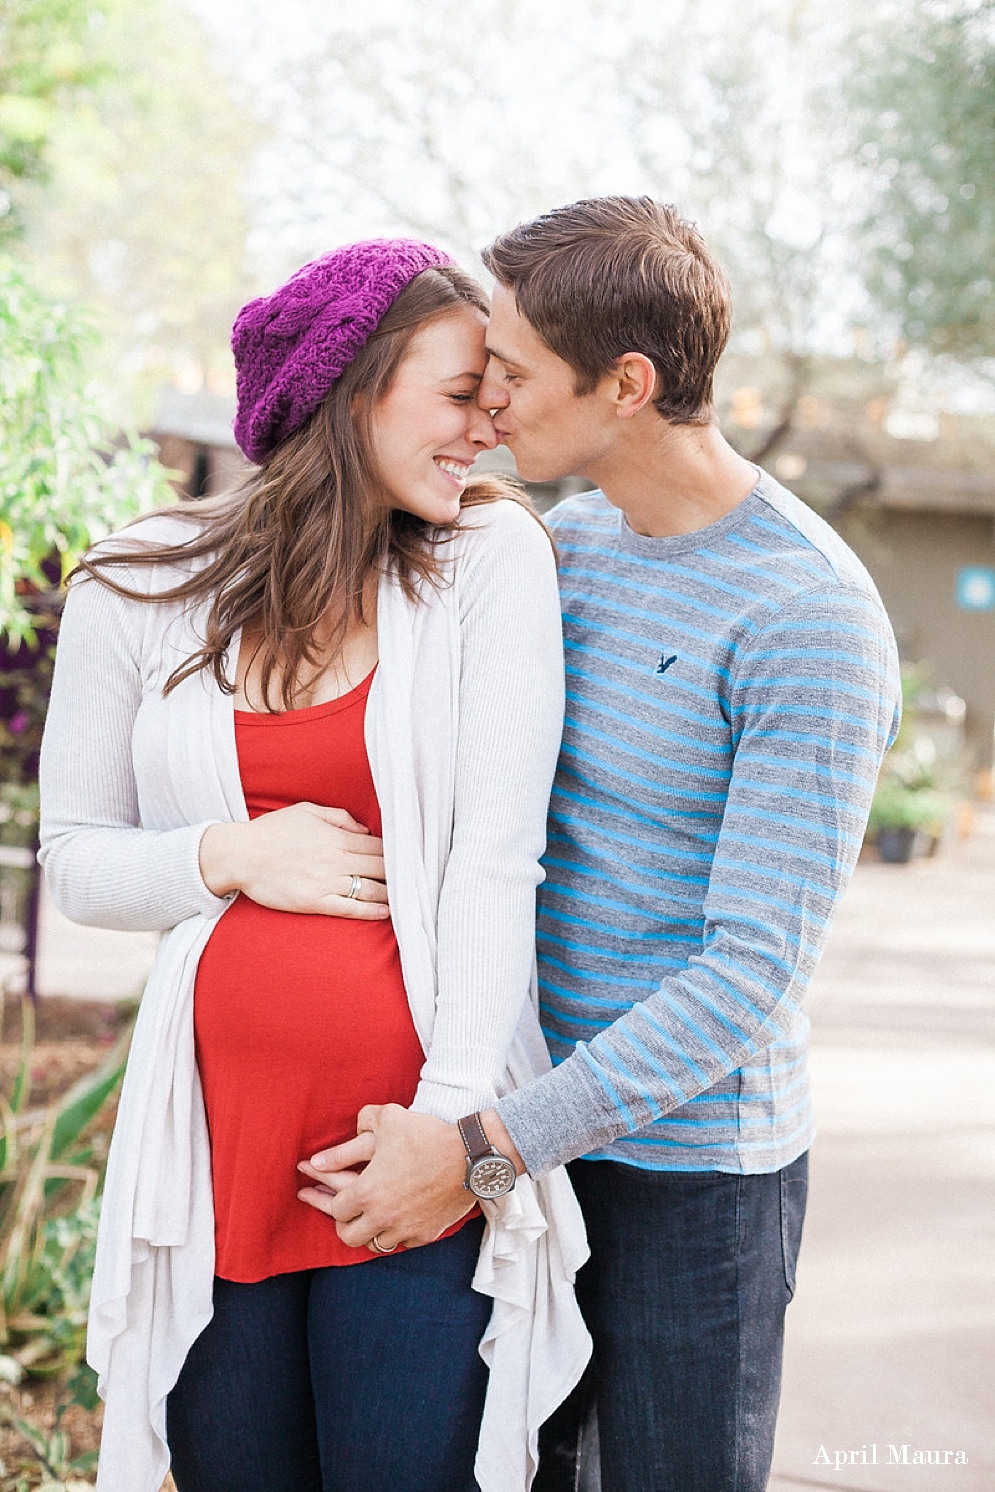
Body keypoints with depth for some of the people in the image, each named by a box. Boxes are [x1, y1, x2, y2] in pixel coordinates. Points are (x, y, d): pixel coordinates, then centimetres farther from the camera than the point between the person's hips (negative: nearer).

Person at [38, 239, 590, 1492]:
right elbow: (75, 856, 9)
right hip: (217, 1141, 2)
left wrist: (455, 1110, -13)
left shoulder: (491, 559, -1)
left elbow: (498, 855, -8)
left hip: (418, 1149, -1)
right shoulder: (143, 588, 3)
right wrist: (234, 858, -9)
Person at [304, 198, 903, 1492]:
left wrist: (482, 1149, -24)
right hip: (523, 1117, 6)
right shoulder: (557, 544, 5)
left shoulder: (812, 620, -19)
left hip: (690, 1166, -6)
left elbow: (758, 961, -22)